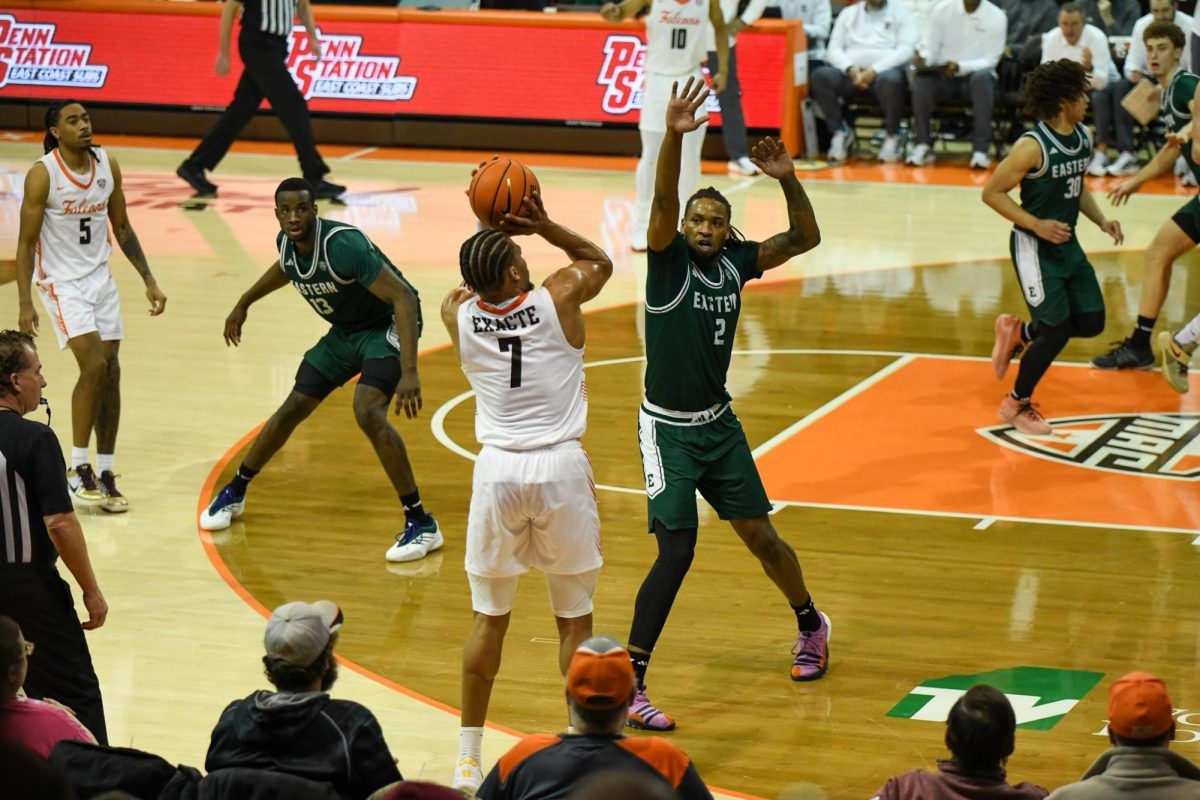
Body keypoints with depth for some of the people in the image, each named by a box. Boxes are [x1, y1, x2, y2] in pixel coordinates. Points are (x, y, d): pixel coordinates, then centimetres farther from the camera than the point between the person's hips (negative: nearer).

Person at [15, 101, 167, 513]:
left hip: (100, 278, 6)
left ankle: (105, 474, 13)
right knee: (94, 365, -19)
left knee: (110, 374, 4)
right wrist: (25, 304, -19)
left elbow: (122, 228, 11)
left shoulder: (107, 165, 0)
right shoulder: (42, 174, -16)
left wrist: (149, 281, 9)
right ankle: (79, 469, -6)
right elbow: (25, 243, -13)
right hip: (61, 282, -6)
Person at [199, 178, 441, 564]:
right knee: (294, 408, 11)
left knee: (368, 412, -27)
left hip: (387, 326, -8)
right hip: (344, 330, 8)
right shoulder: (287, 242, -9)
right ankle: (234, 493, 31)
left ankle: (421, 524, -21)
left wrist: (409, 373, -45)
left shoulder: (343, 245, -33)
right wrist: (244, 303, 27)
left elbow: (403, 297, -37)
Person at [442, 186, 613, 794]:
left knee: (488, 618, 13)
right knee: (574, 619, 9)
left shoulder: (459, 315, -1)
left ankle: (468, 758, 17)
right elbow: (599, 260, 17)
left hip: (497, 470, 2)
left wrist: (491, 237, 14)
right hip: (560, 469, -2)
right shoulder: (558, 299, -6)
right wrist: (541, 224, 7)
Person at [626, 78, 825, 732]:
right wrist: (673, 137, -46)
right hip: (668, 427, -5)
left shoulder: (735, 262, 1)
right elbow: (661, 200, -30)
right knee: (676, 551, -15)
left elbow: (806, 238, 2)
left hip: (719, 422, 5)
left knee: (760, 536, 14)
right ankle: (627, 685, -10)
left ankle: (810, 624, 41)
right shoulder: (669, 259, -12)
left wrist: (787, 180, -15)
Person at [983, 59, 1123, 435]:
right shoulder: (1033, 146, -21)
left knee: (1091, 323, 5)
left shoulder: (1083, 137, 3)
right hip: (1035, 246, -8)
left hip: (1067, 243, 8)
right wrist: (1037, 225, -22)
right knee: (1057, 331, -8)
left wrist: (1101, 220, 4)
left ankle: (1018, 333, 29)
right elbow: (992, 192, -17)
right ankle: (1016, 404, 13)